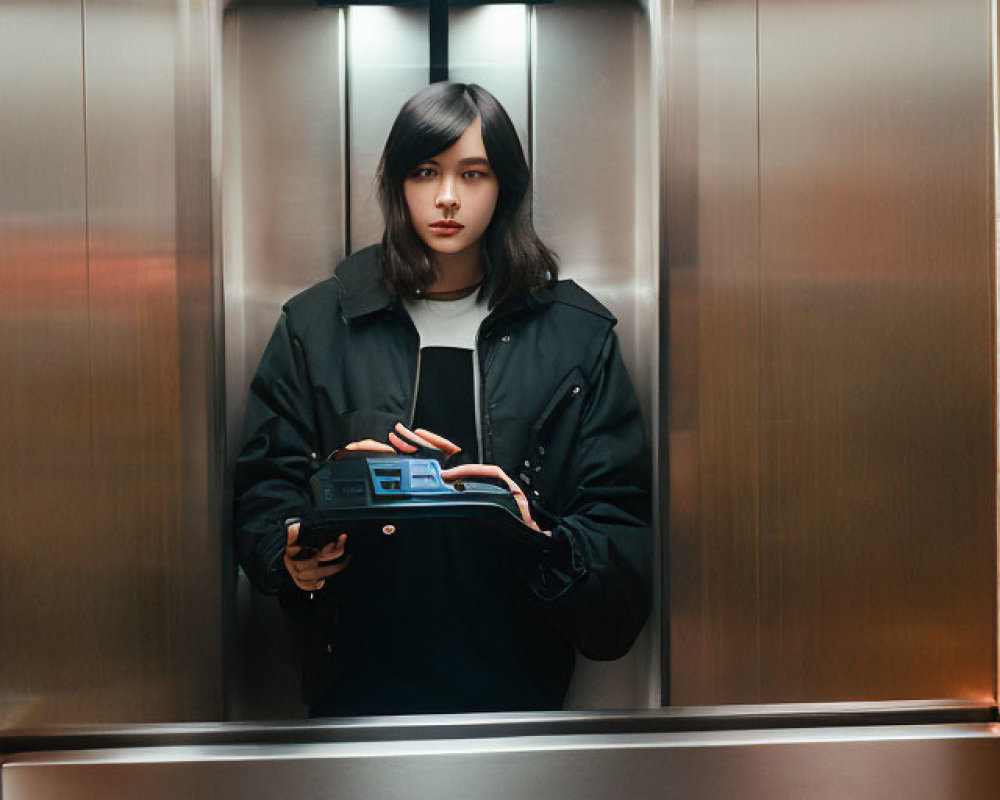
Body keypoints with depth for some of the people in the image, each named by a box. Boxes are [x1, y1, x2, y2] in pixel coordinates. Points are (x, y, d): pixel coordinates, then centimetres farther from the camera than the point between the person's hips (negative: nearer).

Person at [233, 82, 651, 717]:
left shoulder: (577, 334, 0)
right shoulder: (315, 326, 2)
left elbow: (623, 526, -4)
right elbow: (265, 494, 4)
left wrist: (538, 534, -24)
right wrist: (295, 559, -17)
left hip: (512, 682, 0)